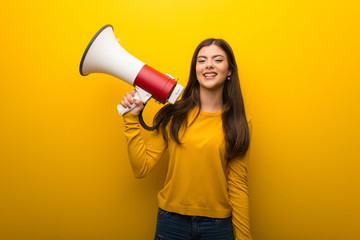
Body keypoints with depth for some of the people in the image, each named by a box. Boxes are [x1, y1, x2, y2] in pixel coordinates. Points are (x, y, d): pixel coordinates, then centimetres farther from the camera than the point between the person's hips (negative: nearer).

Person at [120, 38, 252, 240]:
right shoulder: (173, 115, -5)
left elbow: (238, 186, -2)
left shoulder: (239, 123, -3)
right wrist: (132, 119, -10)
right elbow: (142, 168, -8)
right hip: (172, 223, 0)